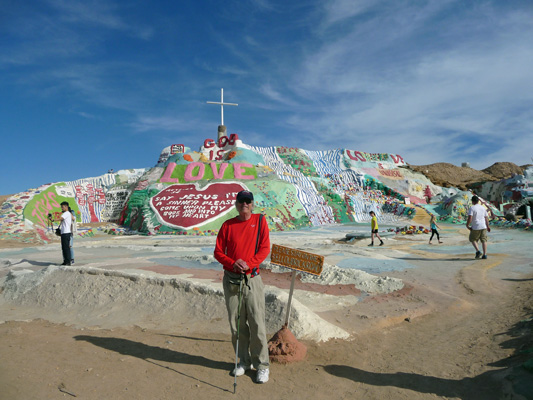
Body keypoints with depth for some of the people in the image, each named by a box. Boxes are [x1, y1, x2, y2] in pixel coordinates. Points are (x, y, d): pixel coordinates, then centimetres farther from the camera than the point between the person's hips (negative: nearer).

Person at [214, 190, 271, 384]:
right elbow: (218, 252, 4)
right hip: (230, 280, 2)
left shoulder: (260, 221, 2)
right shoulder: (227, 225, 5)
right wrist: (233, 264, -13)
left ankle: (262, 365, 12)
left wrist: (248, 264, -17)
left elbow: (264, 248, -4)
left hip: (252, 279, -2)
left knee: (257, 323, -2)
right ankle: (244, 361, 26)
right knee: (236, 324, 10)